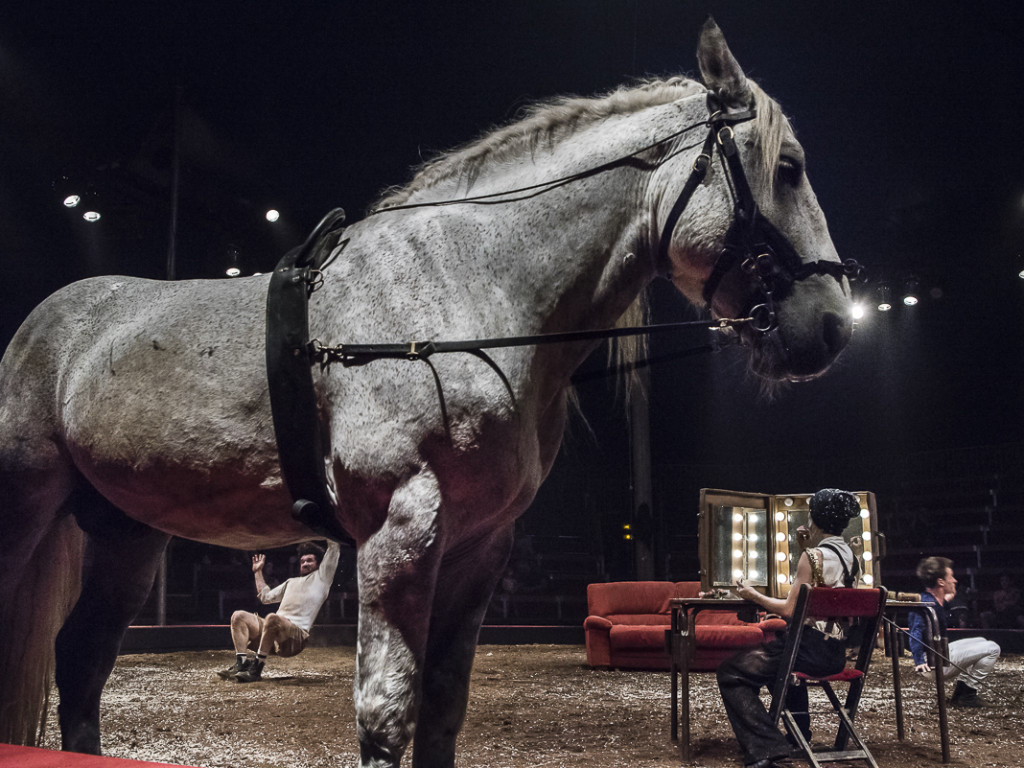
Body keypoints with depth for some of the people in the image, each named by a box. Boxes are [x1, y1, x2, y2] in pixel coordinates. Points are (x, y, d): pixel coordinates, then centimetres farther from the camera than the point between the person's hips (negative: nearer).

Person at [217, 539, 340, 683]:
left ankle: (256, 669, -37)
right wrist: (258, 572, 42)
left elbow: (333, 550, 8)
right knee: (238, 616, -8)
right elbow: (266, 597, 40)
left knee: (272, 618, -38)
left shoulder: (320, 578, 16)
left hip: (297, 636, -7)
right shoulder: (291, 582, 37)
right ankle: (242, 663, -25)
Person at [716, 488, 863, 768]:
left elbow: (789, 610, -17)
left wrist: (753, 596, -3)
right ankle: (799, 732, 46)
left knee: (730, 672, -2)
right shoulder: (851, 557, 10)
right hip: (838, 653, 9)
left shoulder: (814, 556, -15)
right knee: (781, 655, 40)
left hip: (811, 648, -9)